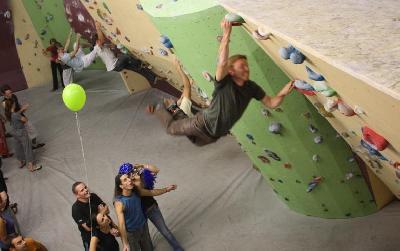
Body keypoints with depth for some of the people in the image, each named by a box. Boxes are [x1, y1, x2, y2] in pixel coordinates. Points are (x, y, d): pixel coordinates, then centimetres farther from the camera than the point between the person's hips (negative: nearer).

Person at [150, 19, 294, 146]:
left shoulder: (251, 87, -16)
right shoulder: (224, 82, -32)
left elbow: (270, 103, -13)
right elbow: (222, 63, -52)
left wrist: (282, 94, -34)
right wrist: (226, 35, -60)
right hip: (203, 124, -6)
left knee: (196, 141, 34)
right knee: (171, 128, 16)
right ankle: (162, 108, 46)